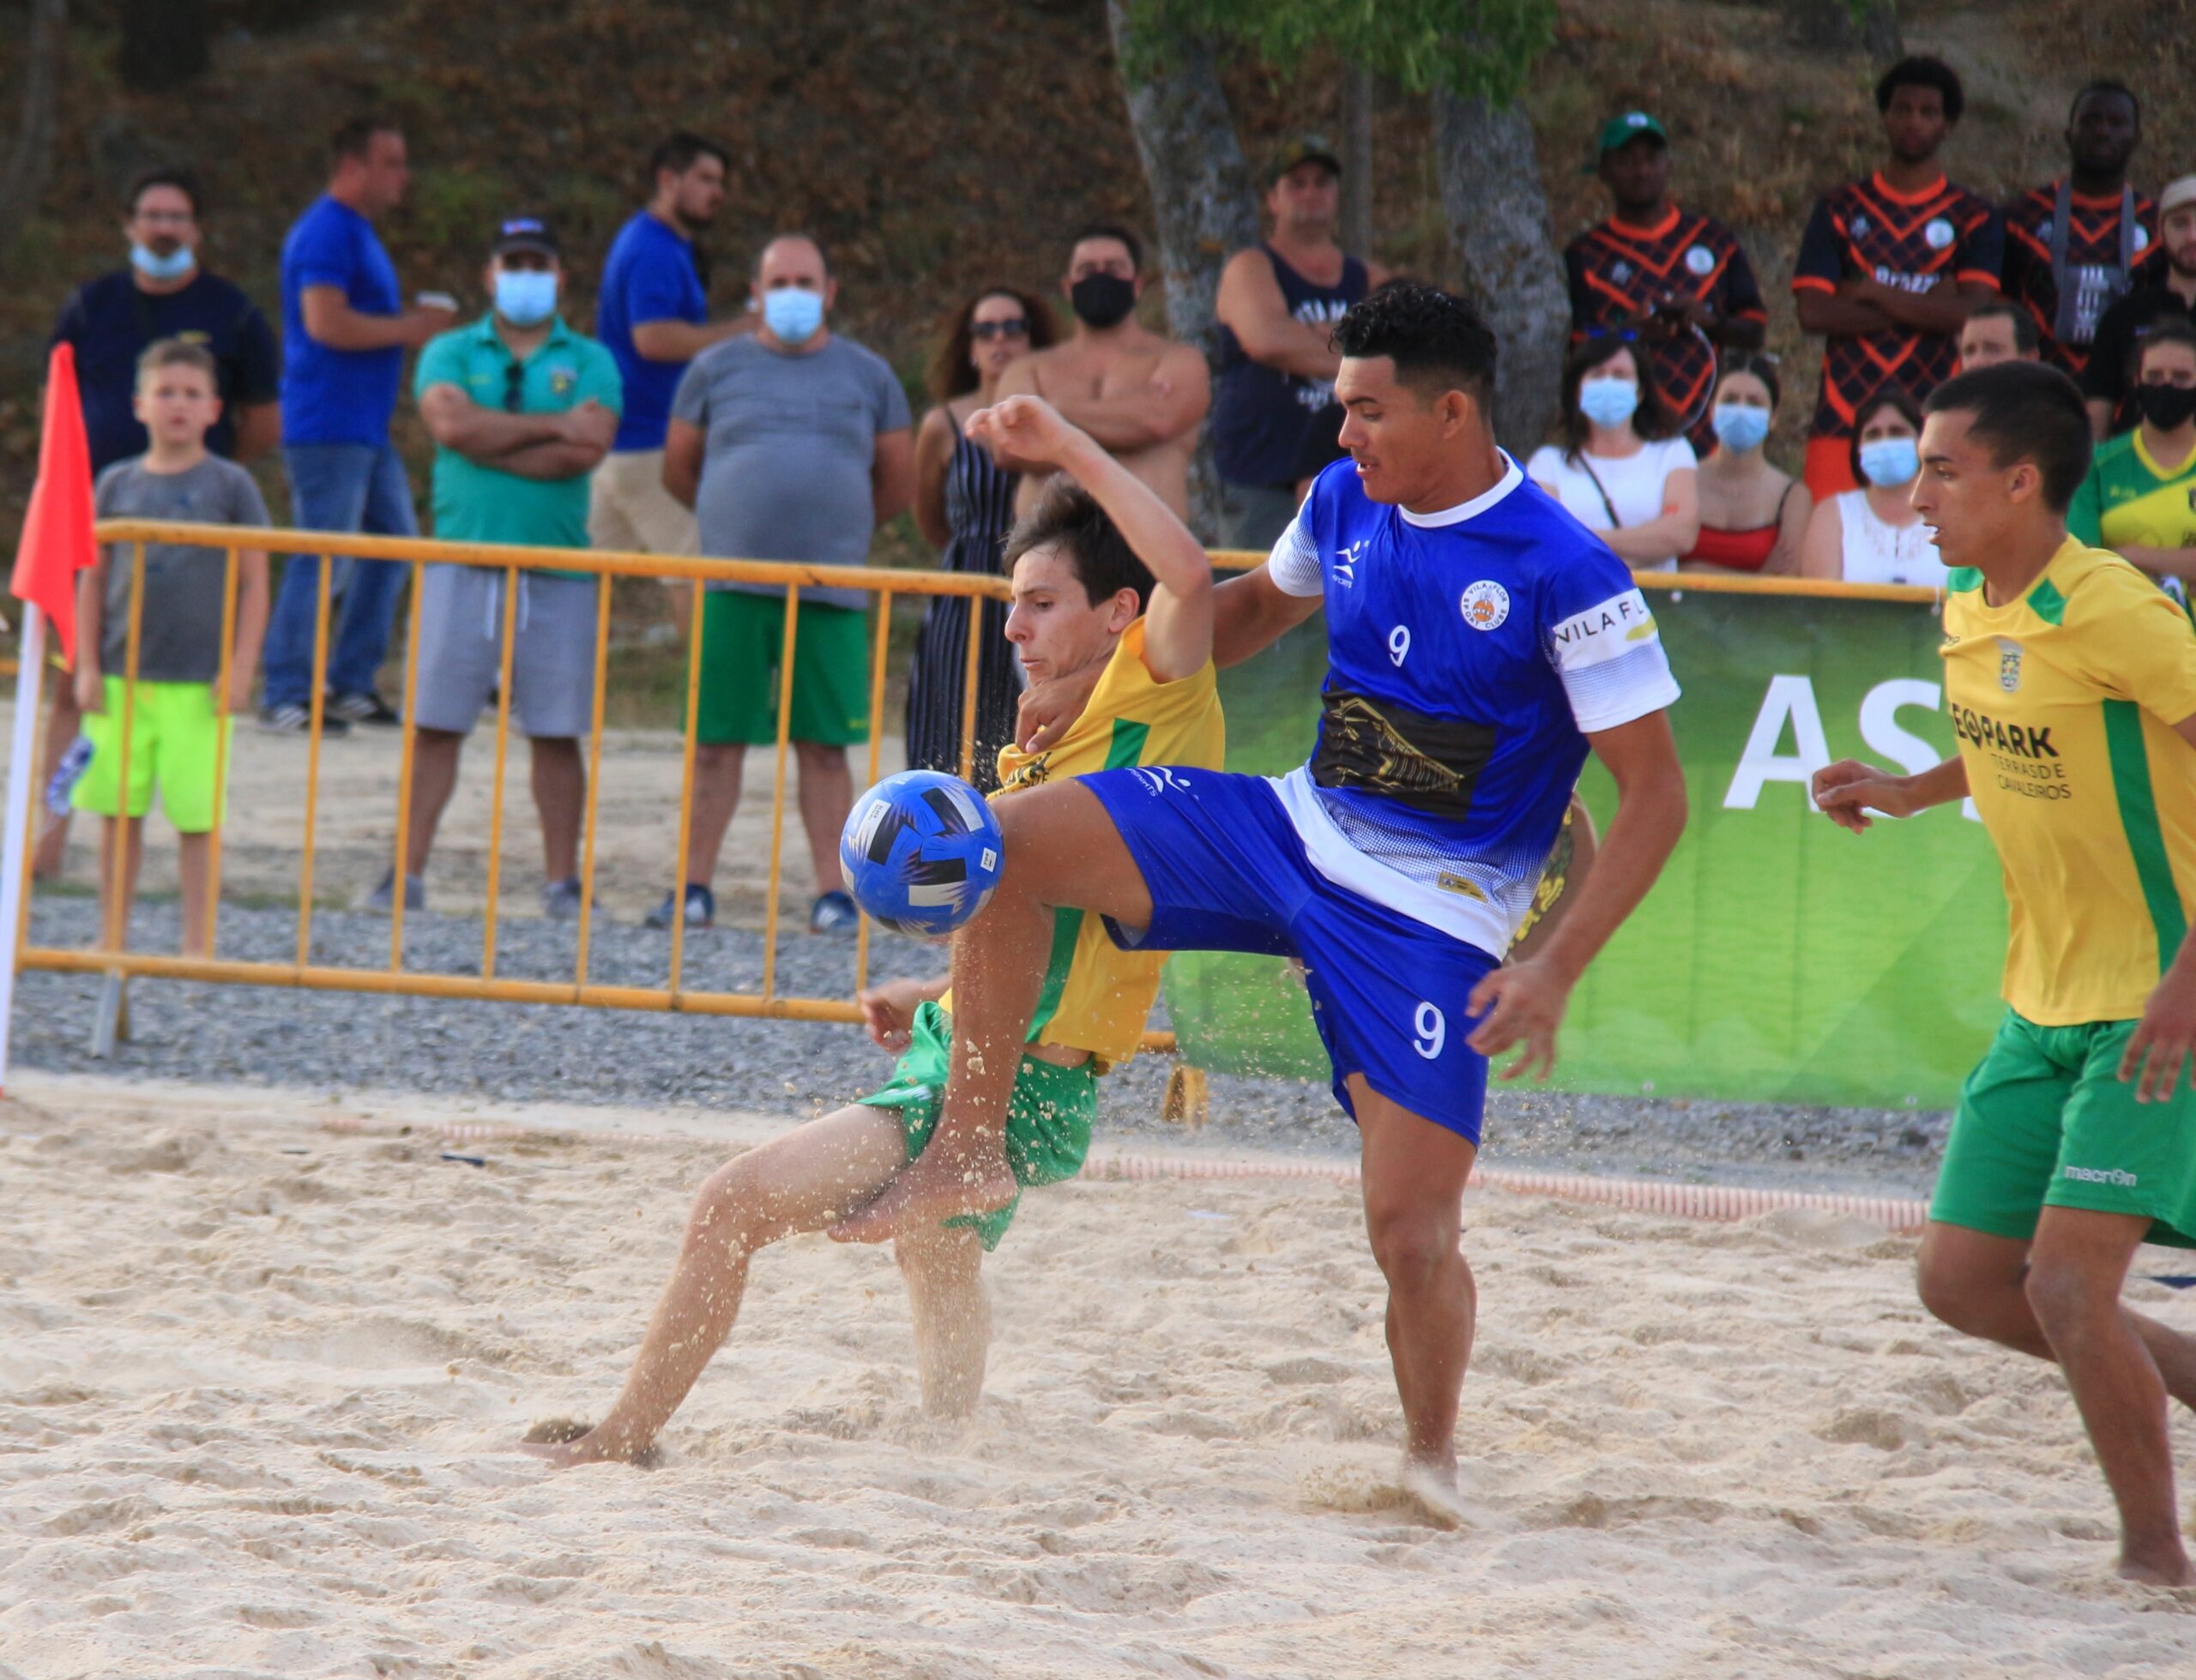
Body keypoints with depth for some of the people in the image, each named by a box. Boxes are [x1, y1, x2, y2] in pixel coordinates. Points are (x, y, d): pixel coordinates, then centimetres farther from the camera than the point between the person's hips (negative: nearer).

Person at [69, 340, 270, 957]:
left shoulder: (230, 485, 1)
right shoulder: (117, 484, 8)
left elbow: (254, 585, 2)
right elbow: (92, 581, 11)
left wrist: (240, 669, -5)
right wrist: (87, 667, 4)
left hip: (198, 681, -2)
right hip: (122, 675, 2)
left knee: (197, 815, -2)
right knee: (119, 809, 6)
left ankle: (198, 945, 6)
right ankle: (113, 935, 15)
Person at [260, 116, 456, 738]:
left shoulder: (357, 233, 20)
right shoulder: (326, 232, -13)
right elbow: (326, 323, -24)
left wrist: (413, 324, 13)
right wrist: (408, 328, -14)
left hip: (366, 428, 11)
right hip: (327, 425, -11)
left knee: (392, 543, 13)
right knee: (324, 562, -10)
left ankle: (351, 685, 18)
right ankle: (284, 695, -6)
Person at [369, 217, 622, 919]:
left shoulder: (589, 362, 8)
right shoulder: (451, 353, 10)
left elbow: (588, 448, -9)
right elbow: (452, 423, -11)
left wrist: (489, 442, -8)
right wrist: (554, 425, -8)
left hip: (558, 568, 0)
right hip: (464, 562, 0)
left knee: (556, 733, 3)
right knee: (434, 723, -3)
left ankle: (561, 881, 8)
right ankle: (407, 873, -1)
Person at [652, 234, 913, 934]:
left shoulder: (868, 376, 11)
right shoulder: (716, 369, 10)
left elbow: (899, 486, 18)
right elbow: (678, 469, 17)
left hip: (831, 589, 0)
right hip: (731, 586, 0)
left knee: (825, 746, -1)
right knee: (715, 743, 0)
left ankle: (833, 893, 1)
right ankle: (694, 888, 5)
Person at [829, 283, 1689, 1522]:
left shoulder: (1566, 574, -18)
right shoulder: (1345, 504, 2)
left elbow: (1657, 794, -15)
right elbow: (1259, 603, 27)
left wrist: (1553, 973, -22)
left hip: (1430, 918, -6)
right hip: (1298, 829, 6)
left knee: (1413, 1227, -11)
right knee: (1007, 841, -10)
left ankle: (1433, 1454, 17)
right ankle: (970, 1152, -2)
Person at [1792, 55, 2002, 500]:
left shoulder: (1972, 218, 9)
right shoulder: (1839, 210, 12)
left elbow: (1973, 314, -6)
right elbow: (1812, 312, -1)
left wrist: (1870, 292, -4)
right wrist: (1925, 309, -4)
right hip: (1843, 413, 1)